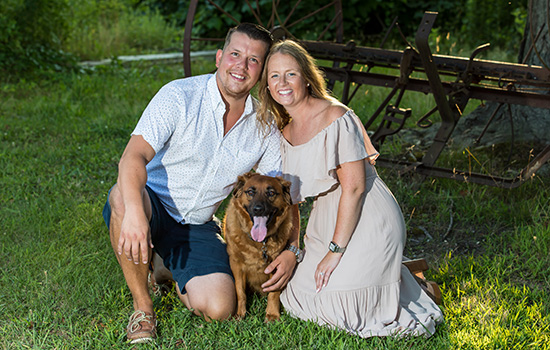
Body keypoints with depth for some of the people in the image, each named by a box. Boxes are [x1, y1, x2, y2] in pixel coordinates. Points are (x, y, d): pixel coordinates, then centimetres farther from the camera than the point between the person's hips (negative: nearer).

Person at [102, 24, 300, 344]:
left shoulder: (265, 127, -1)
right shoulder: (179, 96, -16)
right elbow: (134, 156, -28)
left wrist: (291, 249, -12)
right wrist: (134, 212, -47)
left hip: (197, 226, 4)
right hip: (153, 204, -3)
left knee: (218, 308, -18)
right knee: (124, 197, -40)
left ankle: (169, 268, 18)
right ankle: (143, 306, -18)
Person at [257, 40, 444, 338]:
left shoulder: (336, 118, -20)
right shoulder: (285, 128, 5)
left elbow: (354, 187, -21)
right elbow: (293, 192, 11)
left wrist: (335, 252, -20)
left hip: (366, 221, -8)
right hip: (325, 219, 8)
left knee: (334, 309, -11)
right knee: (298, 297, 11)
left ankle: (415, 286, 12)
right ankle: (390, 268, 25)